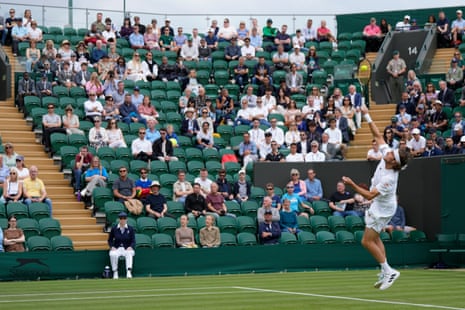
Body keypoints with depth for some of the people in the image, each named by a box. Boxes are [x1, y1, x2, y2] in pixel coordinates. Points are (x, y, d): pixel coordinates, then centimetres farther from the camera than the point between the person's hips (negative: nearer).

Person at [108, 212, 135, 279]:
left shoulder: (131, 229, 3)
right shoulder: (114, 228, 5)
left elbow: (133, 241, 1)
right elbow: (110, 240, 12)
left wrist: (130, 247, -20)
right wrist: (112, 247, -8)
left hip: (127, 248, -1)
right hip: (116, 248, 1)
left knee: (129, 254, -37)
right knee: (113, 254, -34)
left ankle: (129, 271, -47)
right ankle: (115, 272, -23)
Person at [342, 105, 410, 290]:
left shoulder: (389, 178, -33)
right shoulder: (386, 155, -13)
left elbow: (369, 195, -31)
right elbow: (378, 136, -3)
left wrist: (352, 185, -34)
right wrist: (367, 117, -6)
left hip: (383, 209, -10)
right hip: (379, 206, 10)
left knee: (367, 241, -7)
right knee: (374, 238, 17)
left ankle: (388, 271, -3)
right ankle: (385, 273, 21)